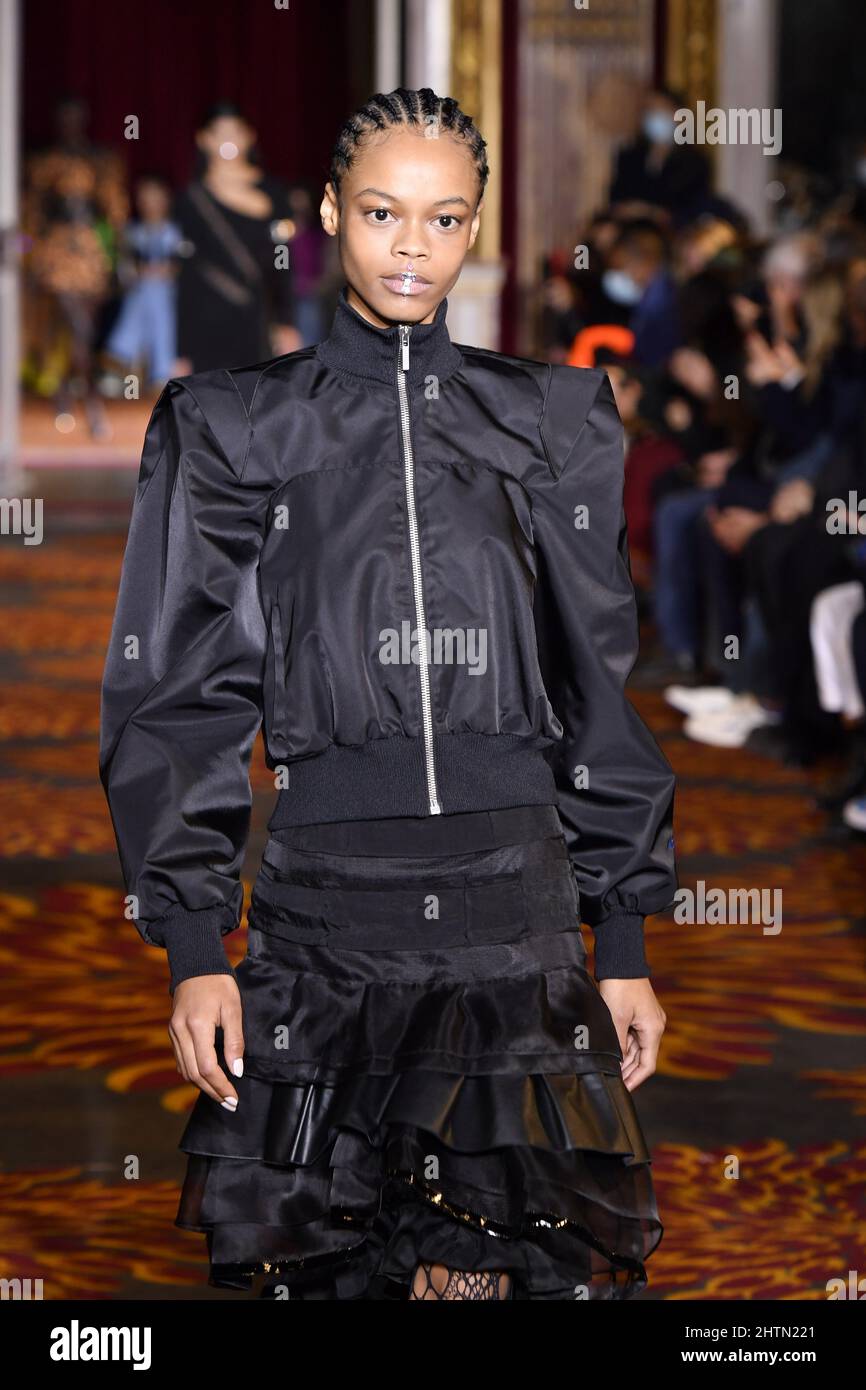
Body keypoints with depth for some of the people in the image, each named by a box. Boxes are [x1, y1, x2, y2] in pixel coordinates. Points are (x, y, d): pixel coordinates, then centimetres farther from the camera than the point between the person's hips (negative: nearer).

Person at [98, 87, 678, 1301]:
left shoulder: (551, 421, 10)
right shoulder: (240, 429, 6)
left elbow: (599, 688, 12)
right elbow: (181, 696, 5)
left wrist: (626, 939, 9)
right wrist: (192, 944, -3)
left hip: (518, 892, 1)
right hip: (327, 907, -1)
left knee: (533, 1262, -4)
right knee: (325, 1265, 1)